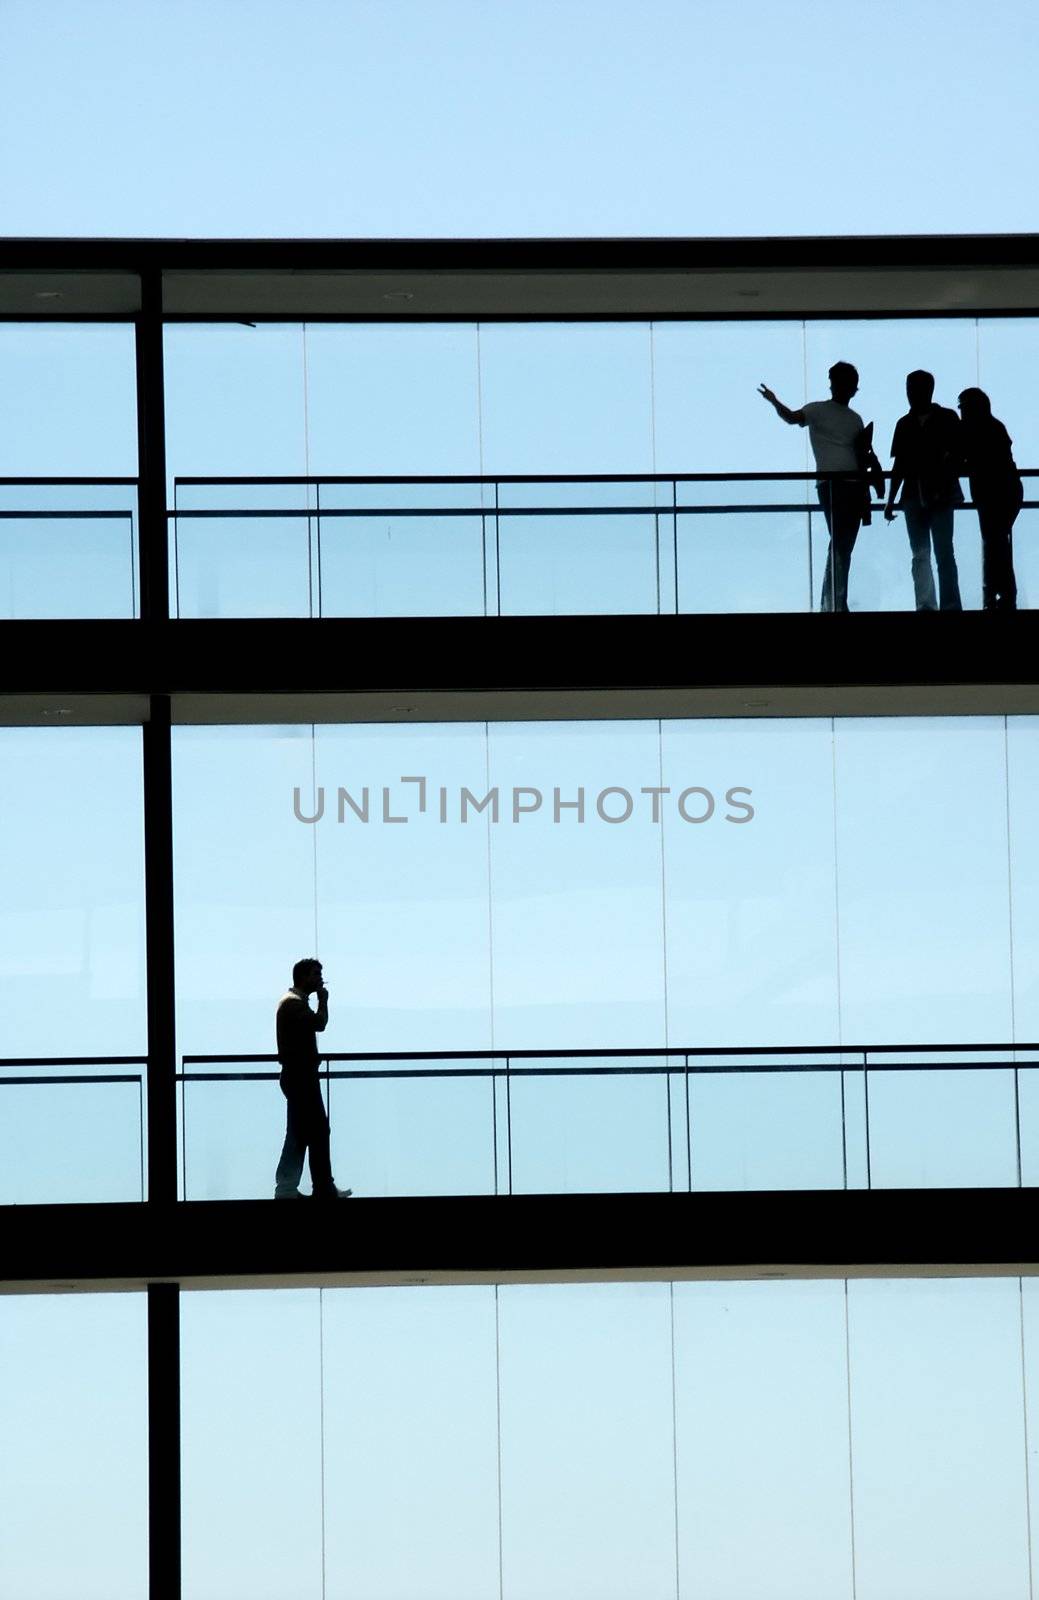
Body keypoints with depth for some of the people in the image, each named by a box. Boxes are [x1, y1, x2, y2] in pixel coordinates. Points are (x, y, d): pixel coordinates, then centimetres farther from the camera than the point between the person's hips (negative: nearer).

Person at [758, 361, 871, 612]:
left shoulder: (855, 419, 20)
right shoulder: (818, 410, 5)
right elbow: (793, 417, -16)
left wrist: (865, 492, 16)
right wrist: (775, 403, -37)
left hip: (854, 485, 5)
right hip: (830, 484, -5)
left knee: (846, 546, 5)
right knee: (839, 544, -15)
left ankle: (831, 602, 10)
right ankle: (834, 603, -16)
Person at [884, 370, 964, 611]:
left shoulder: (947, 419, 2)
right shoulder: (905, 424, 13)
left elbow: (958, 455, -1)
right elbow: (899, 466, 16)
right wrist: (890, 500, 13)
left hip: (941, 496, -4)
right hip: (914, 497, 4)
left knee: (944, 554, -4)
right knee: (920, 555, -1)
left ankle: (951, 606, -1)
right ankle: (926, 606, -4)